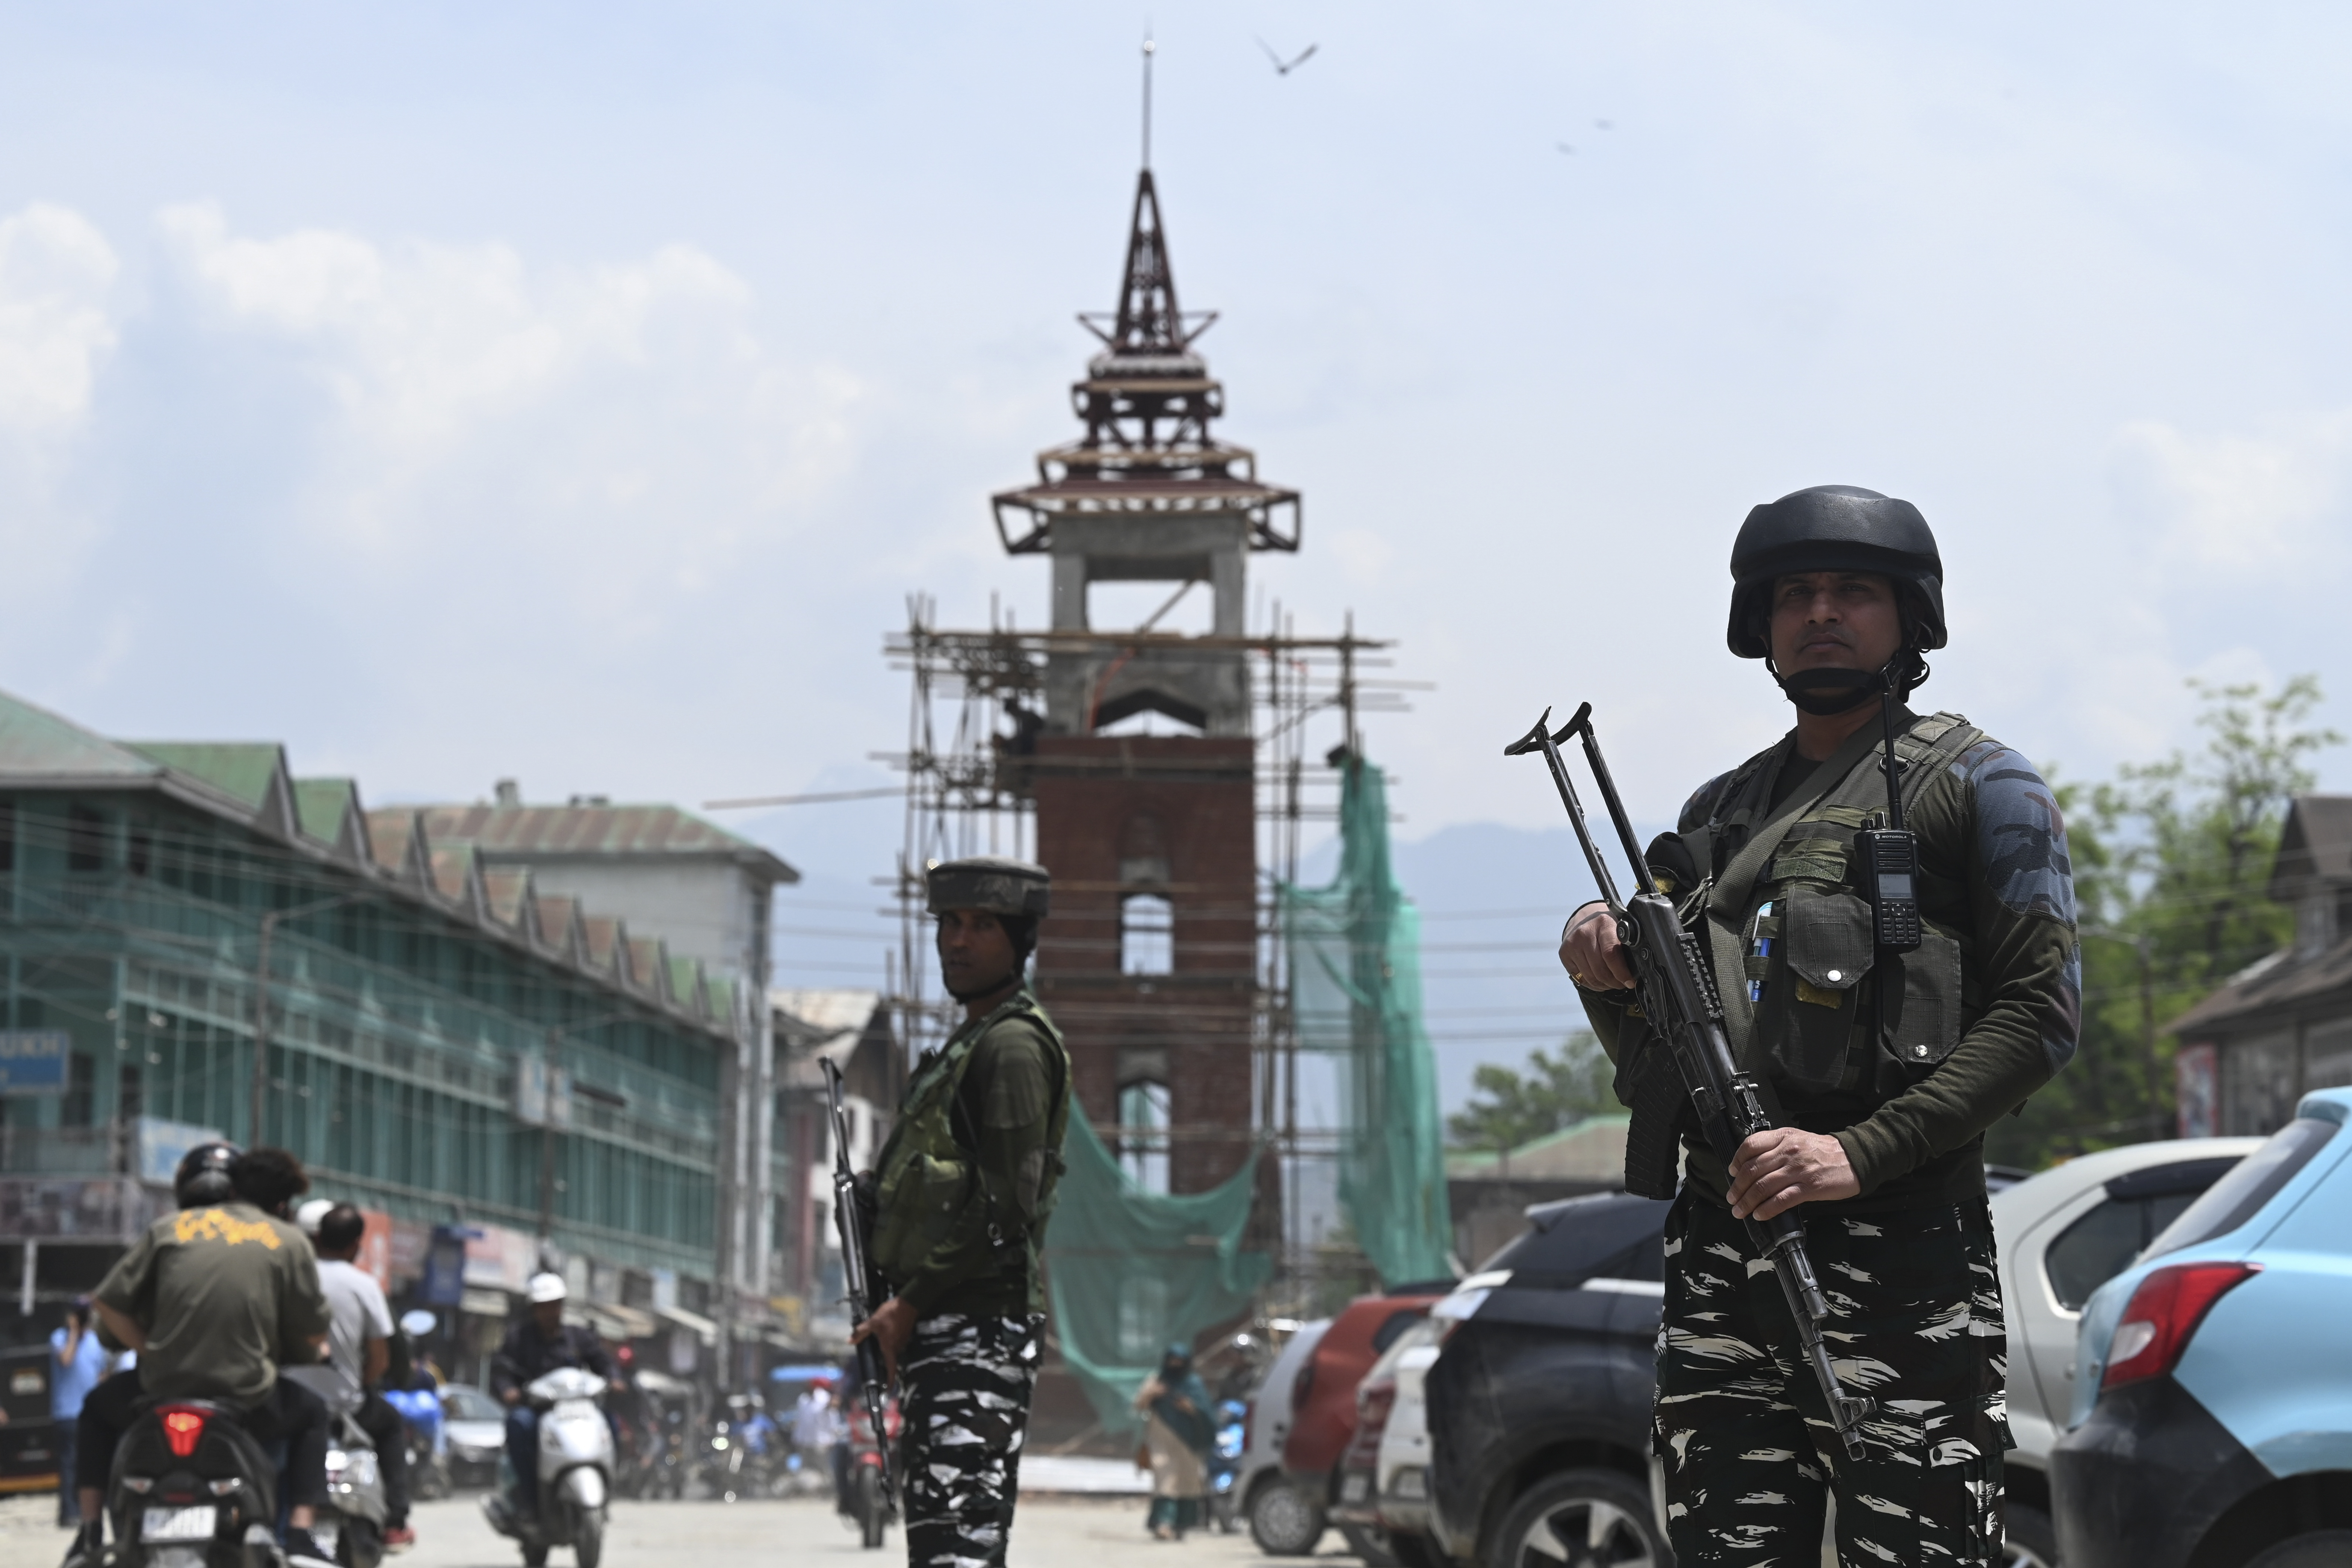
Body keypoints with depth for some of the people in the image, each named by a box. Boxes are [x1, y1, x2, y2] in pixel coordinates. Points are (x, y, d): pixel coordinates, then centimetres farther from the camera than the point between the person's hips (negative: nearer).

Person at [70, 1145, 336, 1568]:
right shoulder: (288, 1241, 5)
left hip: (161, 1392, 1)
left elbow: (108, 1303, 4)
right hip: (248, 1402, -1)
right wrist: (281, 1354, 26)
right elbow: (314, 1334, 4)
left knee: (98, 1407, 34)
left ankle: (91, 1534, 25)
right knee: (311, 1413, 31)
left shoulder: (169, 1228, 8)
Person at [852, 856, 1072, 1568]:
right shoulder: (969, 1043, 23)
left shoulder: (1012, 1045, -10)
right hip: (944, 1331, 11)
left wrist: (911, 1303, -15)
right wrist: (895, 1307, 16)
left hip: (978, 1330, -11)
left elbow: (1008, 1204, -19)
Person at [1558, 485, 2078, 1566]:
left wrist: (1863, 1152, -15)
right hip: (1720, 1242, 6)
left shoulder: (1975, 787, 6)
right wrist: (1608, 977, 2)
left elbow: (2042, 1012, -5)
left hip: (1901, 1243, -6)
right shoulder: (1719, 811, 23)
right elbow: (1655, 1065, 26)